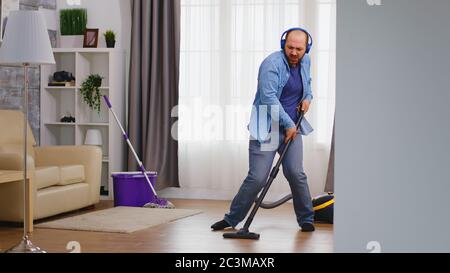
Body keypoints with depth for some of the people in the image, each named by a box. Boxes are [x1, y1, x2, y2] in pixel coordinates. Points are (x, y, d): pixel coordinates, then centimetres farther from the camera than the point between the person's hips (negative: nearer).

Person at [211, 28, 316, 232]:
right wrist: (288, 124, -17)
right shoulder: (272, 64, -16)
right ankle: (232, 219, 8)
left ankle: (306, 219, 14)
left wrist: (308, 97, 9)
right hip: (266, 128, -5)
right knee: (257, 178, -7)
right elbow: (269, 98, -21)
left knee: (296, 173, -3)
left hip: (292, 127, 5)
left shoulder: (305, 61, 7)